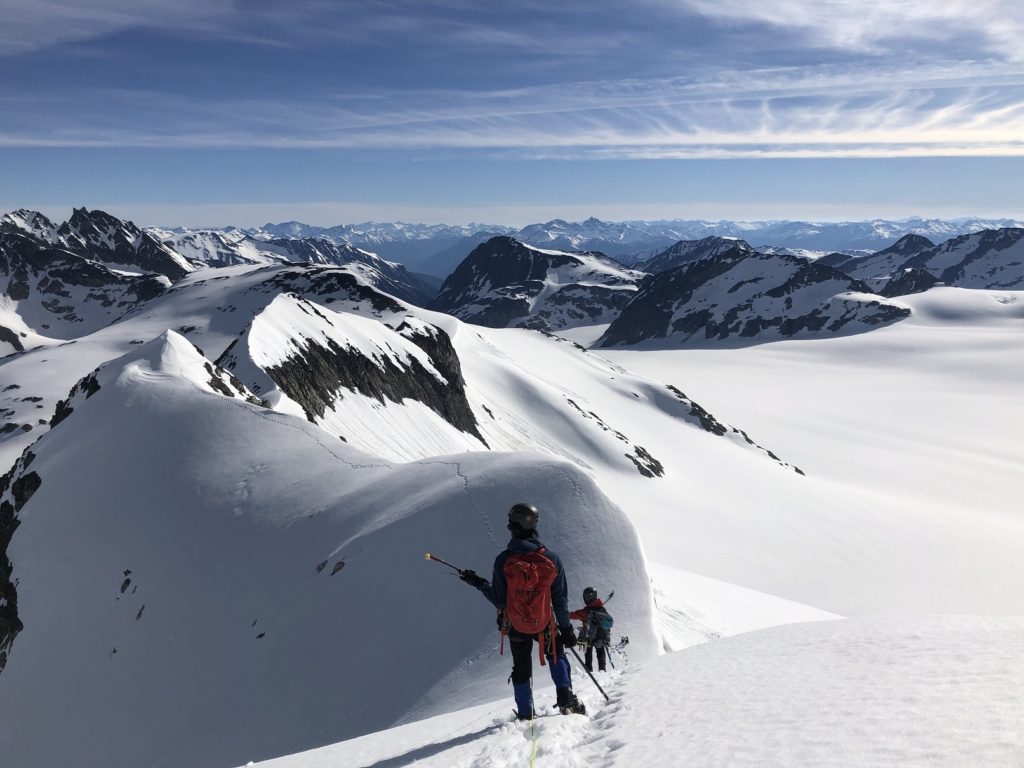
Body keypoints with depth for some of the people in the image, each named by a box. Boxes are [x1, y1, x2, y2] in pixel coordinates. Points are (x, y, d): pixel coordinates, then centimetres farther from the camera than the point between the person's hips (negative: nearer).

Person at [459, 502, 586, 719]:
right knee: (556, 655, 27)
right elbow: (560, 598, -7)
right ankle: (566, 698, 14)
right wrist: (566, 628, 5)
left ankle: (526, 714, 27)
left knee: (521, 668, 21)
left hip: (516, 625, 0)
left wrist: (479, 583, 2)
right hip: (545, 623, 0)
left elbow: (499, 601, -13)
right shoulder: (550, 558, -16)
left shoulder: (503, 560, -20)